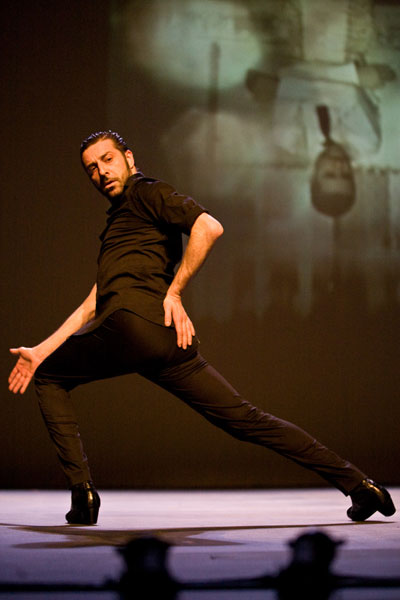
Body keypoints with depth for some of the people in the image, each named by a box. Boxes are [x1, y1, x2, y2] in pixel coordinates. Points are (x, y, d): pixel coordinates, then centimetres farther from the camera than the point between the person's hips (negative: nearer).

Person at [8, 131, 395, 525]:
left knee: (50, 377, 12)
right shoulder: (116, 224, 35)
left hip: (131, 322, -8)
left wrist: (174, 291, -9)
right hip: (166, 342, 8)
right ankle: (357, 484, -1)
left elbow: (209, 227, -10)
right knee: (244, 419, 3)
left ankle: (82, 492, 0)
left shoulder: (145, 192, 9)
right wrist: (41, 350, 28)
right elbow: (93, 304, 32)